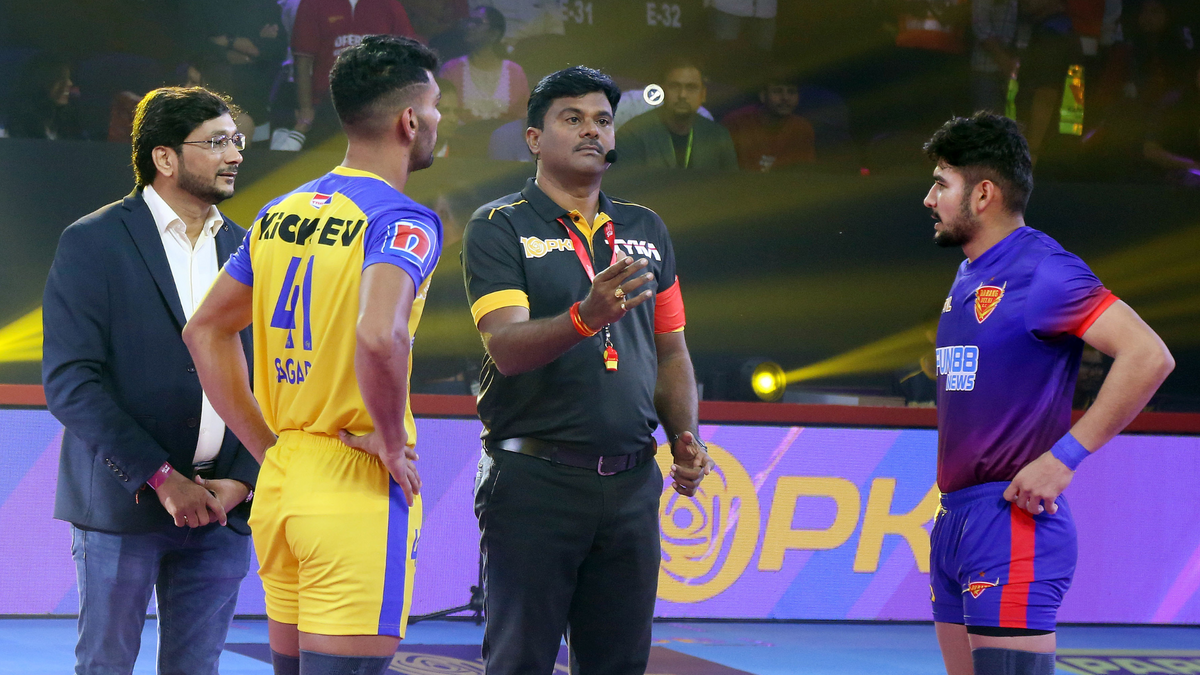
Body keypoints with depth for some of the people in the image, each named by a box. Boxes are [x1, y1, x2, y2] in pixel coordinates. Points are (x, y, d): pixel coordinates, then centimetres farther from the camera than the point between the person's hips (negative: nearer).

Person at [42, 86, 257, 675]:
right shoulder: (91, 244, -3)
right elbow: (68, 382, -11)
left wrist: (241, 480, -3)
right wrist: (159, 478, -15)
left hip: (222, 508, 4)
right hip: (123, 504, -4)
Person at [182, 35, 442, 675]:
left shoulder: (280, 213, 11)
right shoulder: (403, 221, -12)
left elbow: (206, 331, 18)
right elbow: (378, 336, -30)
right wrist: (392, 442, -14)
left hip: (280, 482, 8)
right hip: (358, 490, -7)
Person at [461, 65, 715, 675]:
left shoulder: (646, 231, 15)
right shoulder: (499, 228, -2)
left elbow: (670, 351, 20)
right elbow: (506, 348, -15)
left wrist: (685, 437, 4)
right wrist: (586, 317, -32)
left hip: (630, 484, 5)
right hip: (533, 480, -5)